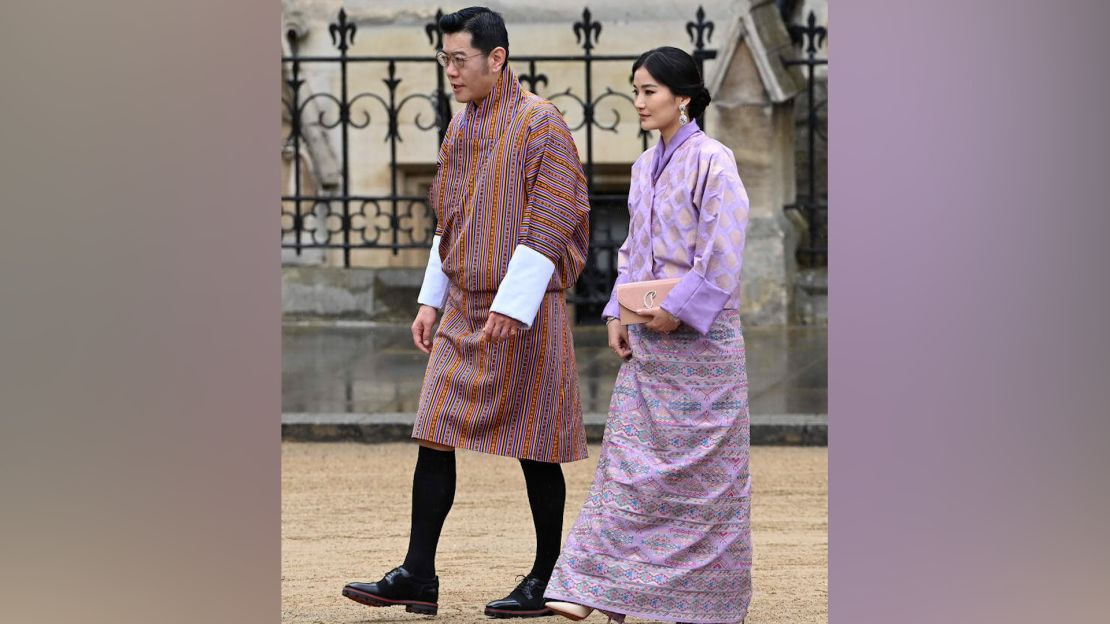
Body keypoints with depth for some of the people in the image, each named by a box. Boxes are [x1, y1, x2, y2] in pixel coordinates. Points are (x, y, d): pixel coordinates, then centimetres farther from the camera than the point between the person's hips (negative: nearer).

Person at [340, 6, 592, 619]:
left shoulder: (539, 124, -12)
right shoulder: (461, 126, 12)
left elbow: (548, 227, -17)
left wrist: (510, 309, -21)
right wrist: (430, 302, 14)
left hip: (522, 313, -7)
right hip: (463, 309, 7)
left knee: (533, 446, 1)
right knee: (434, 434, 2)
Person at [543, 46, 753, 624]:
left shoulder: (711, 162, -11)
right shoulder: (646, 166, 12)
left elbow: (722, 255, -16)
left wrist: (677, 310, -17)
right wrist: (617, 314, 6)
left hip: (698, 337, -7)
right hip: (647, 337, 7)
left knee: (702, 467, 1)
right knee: (627, 460, 2)